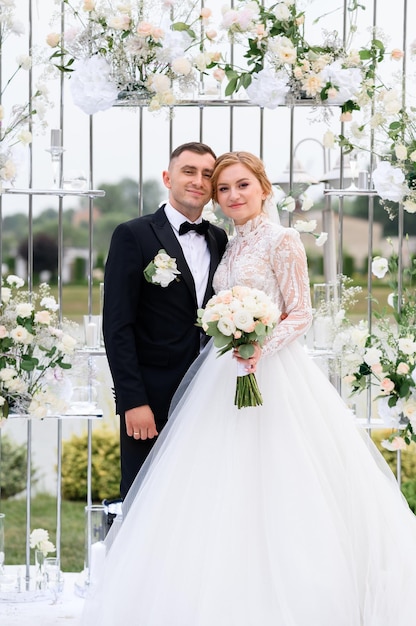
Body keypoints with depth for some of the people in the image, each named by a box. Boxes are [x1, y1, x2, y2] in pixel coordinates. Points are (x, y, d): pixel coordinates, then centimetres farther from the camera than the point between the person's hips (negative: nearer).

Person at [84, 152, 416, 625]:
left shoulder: (282, 240, -6)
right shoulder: (231, 246, 16)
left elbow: (300, 315, -10)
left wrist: (261, 346, -24)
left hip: (271, 372, -7)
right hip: (225, 375, 7)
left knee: (270, 490, -8)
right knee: (224, 490, 3)